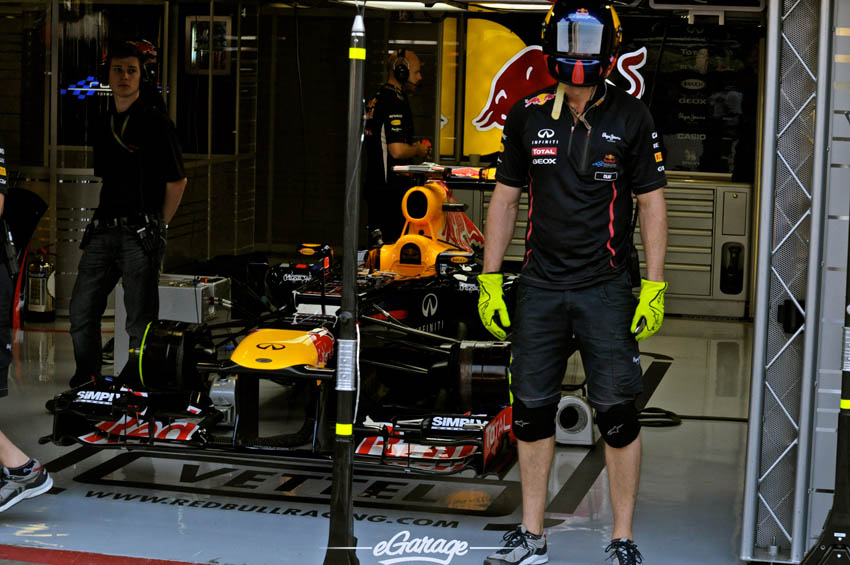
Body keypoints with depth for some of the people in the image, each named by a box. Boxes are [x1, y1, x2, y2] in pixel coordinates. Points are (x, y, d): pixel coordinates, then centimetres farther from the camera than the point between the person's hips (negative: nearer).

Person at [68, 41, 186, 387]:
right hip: (103, 230, 6)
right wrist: (106, 220, 17)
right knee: (82, 312, 4)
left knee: (140, 323, -3)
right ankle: (85, 382, 15)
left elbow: (177, 181, -1)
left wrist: (158, 225, 3)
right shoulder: (102, 125, 17)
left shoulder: (155, 122, -3)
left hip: (141, 235, -6)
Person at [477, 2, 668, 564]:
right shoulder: (528, 116, 5)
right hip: (540, 286, 3)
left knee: (618, 413, -2)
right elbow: (505, 198, 11)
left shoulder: (631, 118, -1)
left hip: (605, 288, -3)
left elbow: (652, 203, 0)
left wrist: (654, 287, -6)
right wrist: (490, 280, 7)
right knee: (531, 408, 6)